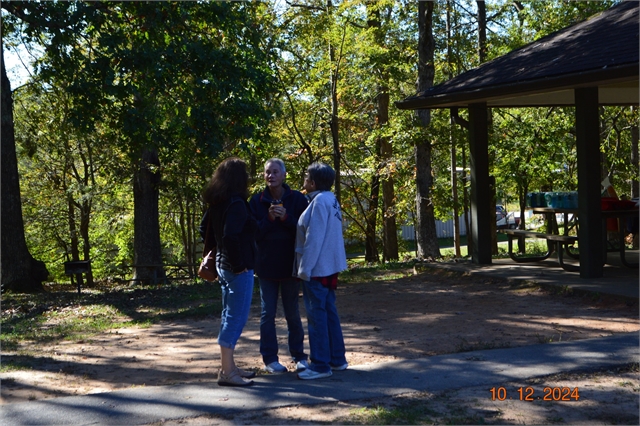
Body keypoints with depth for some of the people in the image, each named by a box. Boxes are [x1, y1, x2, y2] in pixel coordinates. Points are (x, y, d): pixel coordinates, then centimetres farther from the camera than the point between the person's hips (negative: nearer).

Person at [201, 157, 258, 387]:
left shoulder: (216, 204, 9)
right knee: (236, 317, -4)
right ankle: (227, 372, -1)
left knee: (229, 316, 15)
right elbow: (231, 236, -27)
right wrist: (239, 265, -20)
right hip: (238, 269, -9)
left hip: (223, 265, 9)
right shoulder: (236, 203, -18)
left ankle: (228, 366, 23)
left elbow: (204, 231, 17)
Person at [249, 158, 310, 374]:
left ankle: (299, 356, 19)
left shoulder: (297, 199, -3)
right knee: (268, 313, 6)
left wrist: (286, 217, -21)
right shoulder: (257, 201, -1)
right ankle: (269, 358, 13)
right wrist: (269, 219, -20)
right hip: (266, 265, 1)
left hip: (290, 264, -1)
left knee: (292, 312, 9)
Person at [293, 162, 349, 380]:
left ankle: (320, 365, 0)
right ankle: (337, 359, 22)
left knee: (316, 315, -4)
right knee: (329, 312, 15)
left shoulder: (319, 202, -17)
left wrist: (305, 269, -17)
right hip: (328, 266, 10)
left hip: (317, 268, -10)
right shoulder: (330, 200, 12)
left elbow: (314, 239, -20)